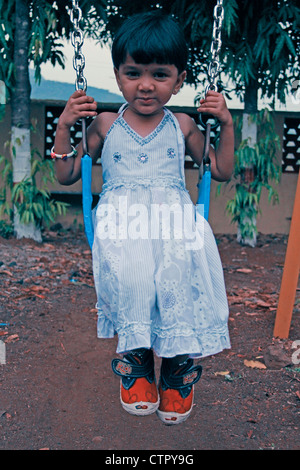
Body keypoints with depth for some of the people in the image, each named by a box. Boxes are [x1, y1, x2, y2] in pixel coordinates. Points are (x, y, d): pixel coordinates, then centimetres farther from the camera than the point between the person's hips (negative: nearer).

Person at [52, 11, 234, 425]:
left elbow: (221, 171, 20)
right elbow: (66, 175, 15)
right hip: (122, 226, 0)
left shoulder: (182, 126, 13)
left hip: (174, 223, 1)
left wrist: (226, 125, 8)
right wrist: (64, 126, 4)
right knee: (130, 279, -33)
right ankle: (135, 367, -7)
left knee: (180, 277, -30)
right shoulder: (105, 125, 12)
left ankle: (179, 373, -6)